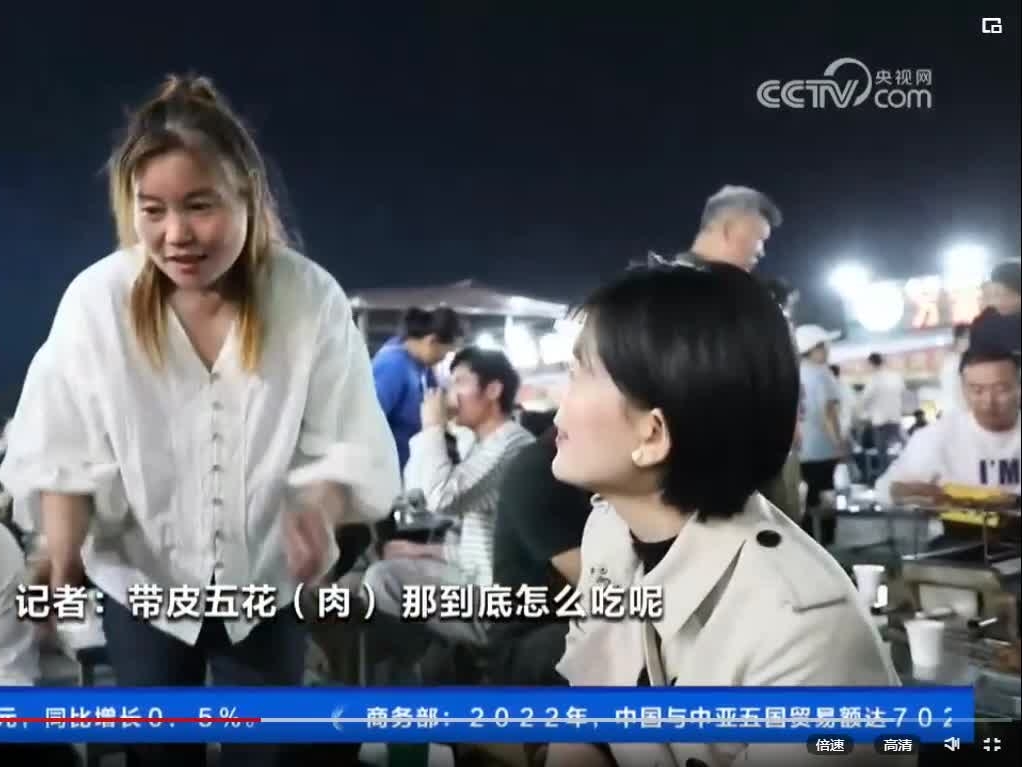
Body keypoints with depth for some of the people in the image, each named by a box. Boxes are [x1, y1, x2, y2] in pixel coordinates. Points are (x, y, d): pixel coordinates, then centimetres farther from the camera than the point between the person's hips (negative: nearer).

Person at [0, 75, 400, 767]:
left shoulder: (311, 299, -19)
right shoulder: (96, 300, -19)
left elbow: (347, 448, -16)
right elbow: (63, 449, -12)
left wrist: (317, 512, -36)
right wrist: (63, 554, -27)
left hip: (268, 586, 0)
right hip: (142, 584, 1)